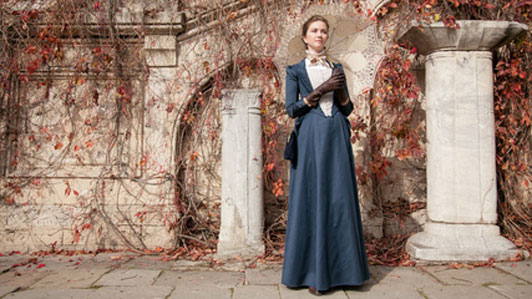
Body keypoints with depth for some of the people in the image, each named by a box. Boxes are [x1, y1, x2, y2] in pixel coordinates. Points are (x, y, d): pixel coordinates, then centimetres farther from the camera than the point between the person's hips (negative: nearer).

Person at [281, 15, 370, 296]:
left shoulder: (337, 67, 18)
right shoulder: (295, 70, 9)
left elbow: (348, 109, 15)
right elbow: (291, 109, -2)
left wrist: (340, 89, -5)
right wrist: (322, 89, -10)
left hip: (337, 137, 3)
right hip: (311, 137, -3)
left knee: (340, 197, 1)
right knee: (312, 199, -4)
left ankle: (339, 268, 11)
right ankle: (313, 273, 3)